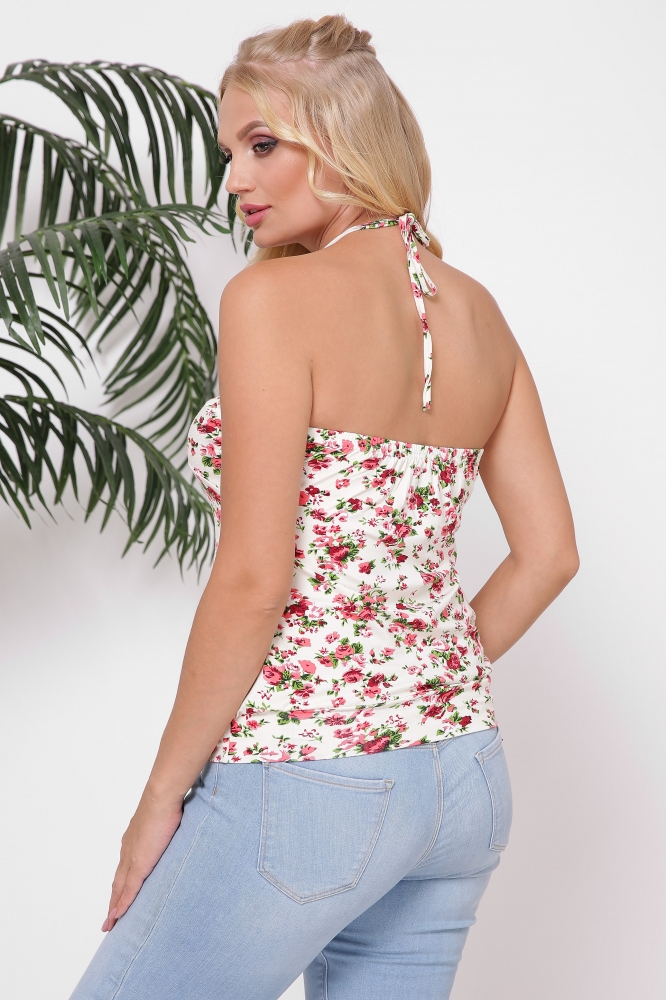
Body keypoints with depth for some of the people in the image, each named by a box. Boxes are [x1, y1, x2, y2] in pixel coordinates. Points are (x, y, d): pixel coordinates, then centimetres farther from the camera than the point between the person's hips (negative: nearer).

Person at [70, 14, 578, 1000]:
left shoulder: (275, 298, -14)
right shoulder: (477, 311, 7)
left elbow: (253, 581, -18)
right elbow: (549, 553, 9)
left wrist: (163, 795, -8)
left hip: (307, 784, -7)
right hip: (466, 780, 8)